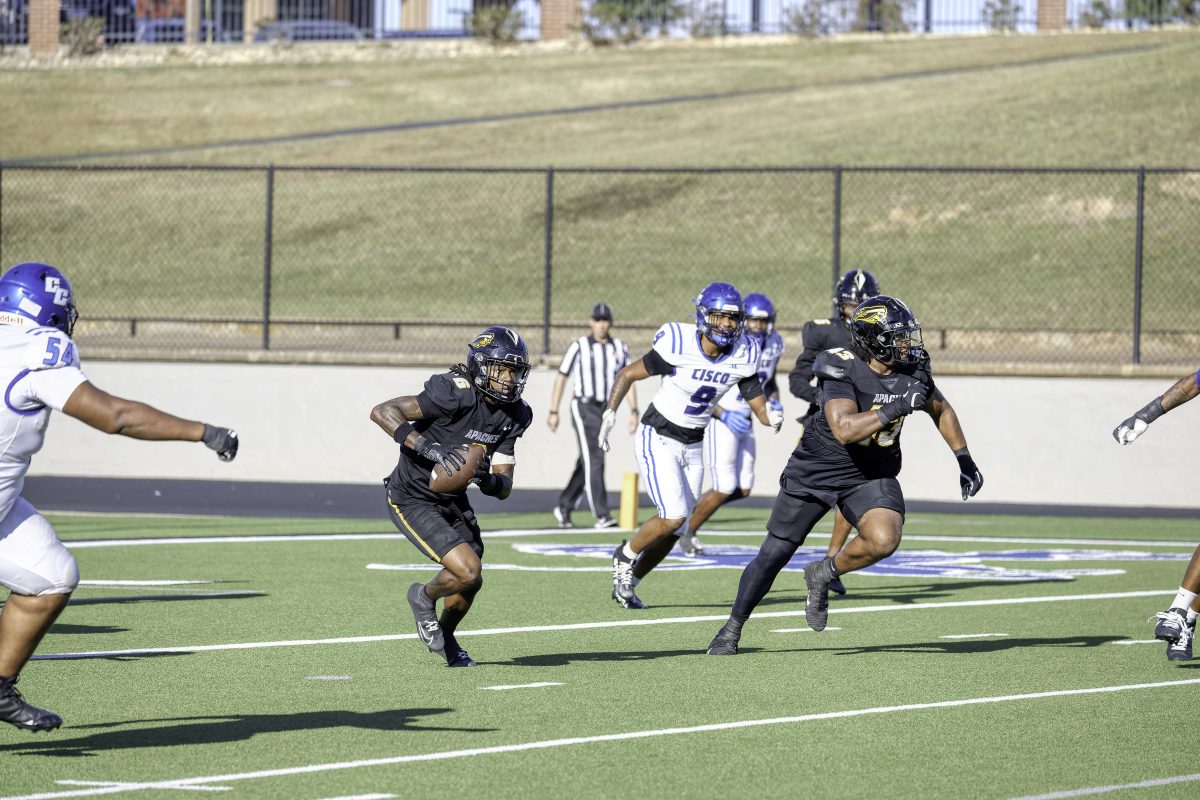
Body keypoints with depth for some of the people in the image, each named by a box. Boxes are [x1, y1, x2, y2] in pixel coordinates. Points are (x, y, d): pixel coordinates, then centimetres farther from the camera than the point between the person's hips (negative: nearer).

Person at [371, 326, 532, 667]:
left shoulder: (513, 416, -4)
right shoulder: (455, 394, -27)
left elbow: (504, 486, -3)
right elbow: (382, 412, -32)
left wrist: (487, 479, -27)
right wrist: (430, 449, -40)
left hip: (453, 499, 8)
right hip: (413, 500, -8)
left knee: (469, 584, 18)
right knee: (468, 571, -19)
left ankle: (445, 639, 48)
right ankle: (425, 598, 14)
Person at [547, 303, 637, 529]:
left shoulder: (619, 348, 8)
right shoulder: (579, 347, -4)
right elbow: (561, 377, -2)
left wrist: (634, 411, -2)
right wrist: (553, 412, -5)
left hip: (606, 411, 5)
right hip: (583, 408, -5)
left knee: (587, 464, 11)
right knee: (594, 460, -13)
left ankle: (564, 507, 26)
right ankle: (602, 515, -16)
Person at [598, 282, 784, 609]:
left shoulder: (742, 357, -8)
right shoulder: (678, 346, -22)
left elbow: (758, 406, -5)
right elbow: (627, 375, -11)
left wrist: (770, 417, -28)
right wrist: (610, 411, -22)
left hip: (692, 446, 5)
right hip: (658, 438, -5)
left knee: (674, 529, 7)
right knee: (673, 517, -19)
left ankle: (627, 583, 28)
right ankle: (626, 555, 9)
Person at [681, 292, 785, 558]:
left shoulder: (773, 344, 1)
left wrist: (774, 402, -2)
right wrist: (724, 415, -27)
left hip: (744, 422, 7)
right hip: (719, 420, -7)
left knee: (743, 489, 7)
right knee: (725, 489, -10)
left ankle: (692, 511, 28)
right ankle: (688, 531, 13)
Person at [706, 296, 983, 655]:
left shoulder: (912, 372, -8)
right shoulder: (843, 371, -25)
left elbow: (942, 411, 12)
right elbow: (845, 430, -38)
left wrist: (965, 460, 11)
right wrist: (896, 408, -42)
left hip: (871, 475, 4)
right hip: (816, 472, -4)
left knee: (883, 540, -26)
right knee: (774, 555, 5)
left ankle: (822, 575, 3)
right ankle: (732, 628, 26)